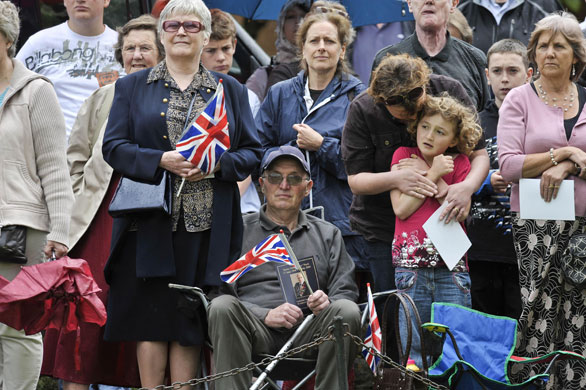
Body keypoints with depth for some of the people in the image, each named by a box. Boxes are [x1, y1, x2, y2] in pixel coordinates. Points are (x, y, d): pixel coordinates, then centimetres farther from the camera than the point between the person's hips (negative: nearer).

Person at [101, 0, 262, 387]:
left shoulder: (230, 90, 14)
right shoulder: (133, 86, 12)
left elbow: (252, 151, 10)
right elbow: (114, 147, 3)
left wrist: (218, 165, -11)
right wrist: (161, 161, -14)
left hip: (207, 224, 0)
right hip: (150, 220, 0)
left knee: (190, 321, -1)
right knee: (151, 316, -3)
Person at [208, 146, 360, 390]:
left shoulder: (327, 234, 25)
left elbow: (346, 293, 18)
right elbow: (218, 291, 7)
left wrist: (326, 303, -8)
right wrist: (266, 316, -11)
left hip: (308, 333, 1)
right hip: (257, 330, -1)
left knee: (347, 311, -29)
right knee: (222, 306, -33)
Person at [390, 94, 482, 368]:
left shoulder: (458, 163, 8)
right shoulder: (403, 155, 8)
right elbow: (401, 208, -3)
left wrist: (433, 177, -6)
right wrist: (432, 174, -6)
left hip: (451, 265, 1)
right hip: (410, 264, -1)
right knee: (412, 348, -3)